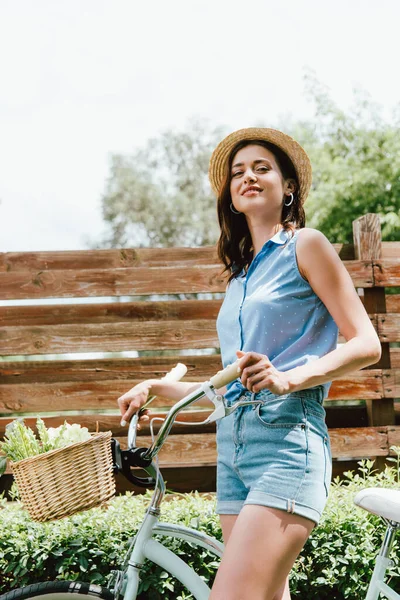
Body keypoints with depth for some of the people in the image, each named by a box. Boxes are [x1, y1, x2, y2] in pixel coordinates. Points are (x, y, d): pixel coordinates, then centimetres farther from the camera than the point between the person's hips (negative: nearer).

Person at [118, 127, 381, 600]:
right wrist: (158, 387, 13)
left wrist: (288, 378, -19)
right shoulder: (240, 273, 23)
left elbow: (366, 344, -5)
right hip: (233, 442, 7)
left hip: (286, 440, -7)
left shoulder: (304, 244, 3)